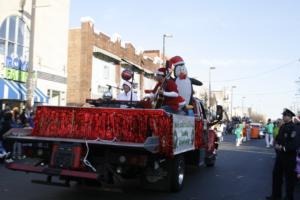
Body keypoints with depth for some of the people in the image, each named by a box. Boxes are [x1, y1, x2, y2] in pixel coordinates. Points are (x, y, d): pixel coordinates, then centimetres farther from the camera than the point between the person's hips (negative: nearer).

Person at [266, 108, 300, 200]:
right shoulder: (282, 127, 8)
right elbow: (278, 138, 17)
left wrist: (283, 147, -22)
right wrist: (276, 144, -3)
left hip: (289, 156, -8)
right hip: (280, 155, 8)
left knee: (289, 177, 6)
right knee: (276, 174, 15)